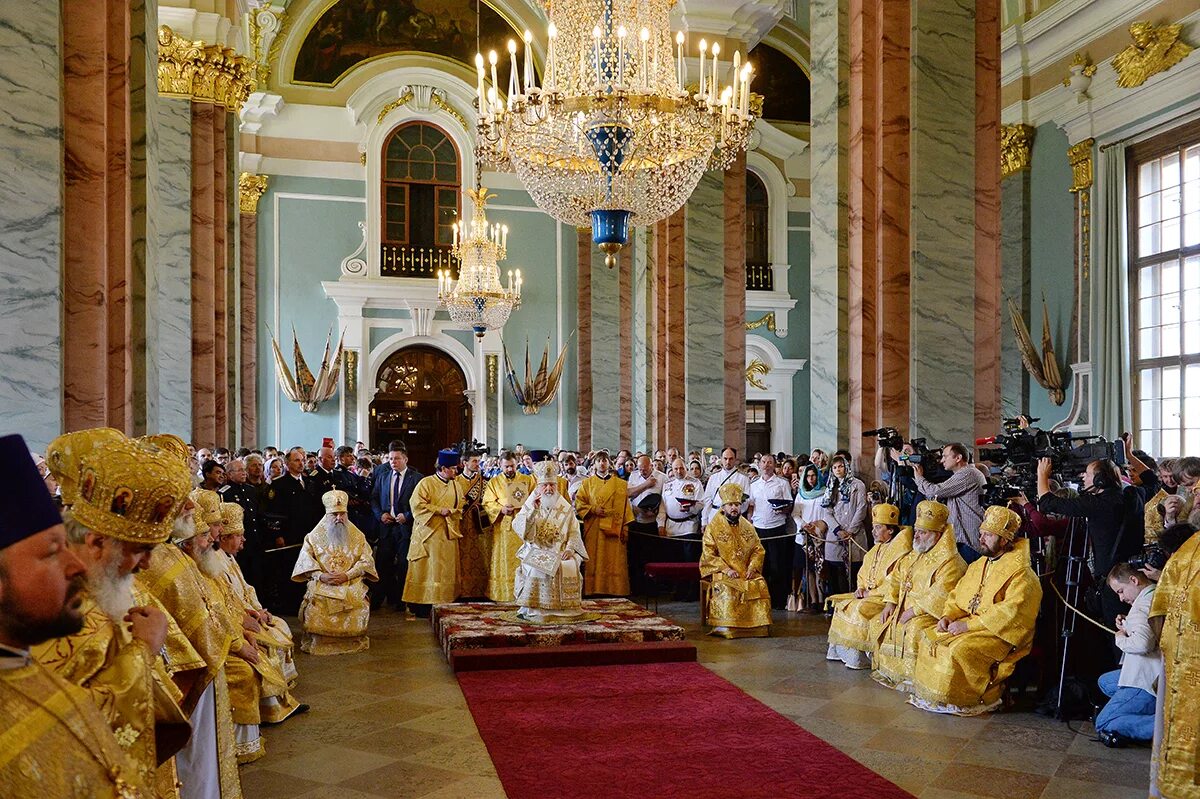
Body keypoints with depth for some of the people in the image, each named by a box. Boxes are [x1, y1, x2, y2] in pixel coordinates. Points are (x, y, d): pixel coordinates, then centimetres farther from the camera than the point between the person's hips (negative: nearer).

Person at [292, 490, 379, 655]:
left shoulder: (357, 535, 12)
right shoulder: (315, 536, 12)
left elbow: (366, 561, 3)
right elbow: (305, 560, 3)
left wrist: (347, 575, -12)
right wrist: (321, 576, -14)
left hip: (351, 584, 0)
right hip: (322, 584, 0)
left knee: (358, 602, -30)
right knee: (315, 603, -31)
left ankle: (353, 641, -9)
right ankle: (317, 641, -11)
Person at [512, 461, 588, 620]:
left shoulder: (566, 508, 13)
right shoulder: (531, 505, 9)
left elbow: (574, 532, 7)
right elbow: (517, 527, -5)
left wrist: (570, 548, -11)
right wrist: (532, 510, -17)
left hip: (560, 552, 1)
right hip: (536, 551, -1)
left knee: (569, 567, -27)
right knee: (537, 568, -31)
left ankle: (562, 609, -14)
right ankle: (533, 609, -21)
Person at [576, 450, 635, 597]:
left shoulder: (620, 484, 11)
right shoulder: (587, 483, 12)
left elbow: (625, 507, 8)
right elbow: (578, 503, 6)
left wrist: (625, 528, 1)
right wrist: (593, 509, -10)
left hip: (614, 529, 0)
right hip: (593, 530, 0)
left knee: (614, 562, -4)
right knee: (594, 561, -3)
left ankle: (615, 590, 0)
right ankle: (594, 589, -1)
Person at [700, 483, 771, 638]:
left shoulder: (747, 527, 14)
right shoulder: (713, 527, 1)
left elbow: (758, 549, 11)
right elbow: (709, 555, -5)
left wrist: (752, 567, -8)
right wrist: (726, 569, -17)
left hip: (747, 571, 3)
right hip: (722, 572, -3)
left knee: (760, 586, -24)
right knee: (726, 589, -33)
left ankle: (759, 625, -18)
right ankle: (725, 627, -28)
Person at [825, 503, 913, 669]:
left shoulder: (900, 550, -15)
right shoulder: (878, 548, 14)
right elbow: (863, 573, 23)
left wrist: (872, 593, -18)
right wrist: (861, 588, 3)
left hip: (886, 598, -10)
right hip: (868, 595, 10)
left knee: (860, 609, -28)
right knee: (841, 604, 0)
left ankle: (861, 657, -18)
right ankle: (842, 650, 2)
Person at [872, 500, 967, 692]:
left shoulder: (950, 562, -15)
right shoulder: (913, 556, 14)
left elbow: (940, 595, -26)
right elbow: (895, 577, 20)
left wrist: (915, 611, -24)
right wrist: (890, 603, 5)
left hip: (933, 615, -9)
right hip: (903, 610, 9)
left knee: (914, 630, -34)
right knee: (877, 624, 3)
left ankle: (913, 678, -19)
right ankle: (887, 670, 12)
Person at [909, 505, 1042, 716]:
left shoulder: (1020, 573, -12)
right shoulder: (978, 565, 15)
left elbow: (1010, 611, -23)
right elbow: (957, 596, 20)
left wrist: (969, 625, -23)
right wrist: (947, 617, -1)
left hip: (1001, 634, -8)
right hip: (969, 625, 8)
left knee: (960, 650, -30)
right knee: (928, 638, -7)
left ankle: (985, 698, -12)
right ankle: (928, 693, 0)